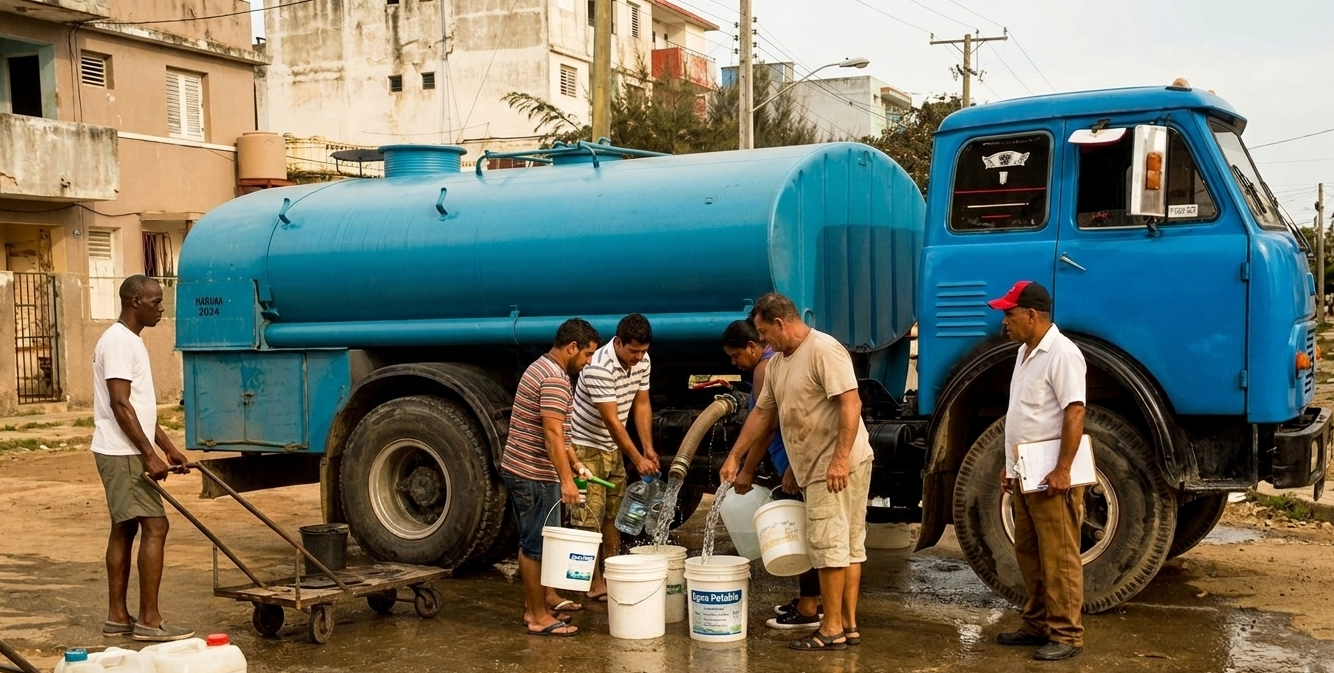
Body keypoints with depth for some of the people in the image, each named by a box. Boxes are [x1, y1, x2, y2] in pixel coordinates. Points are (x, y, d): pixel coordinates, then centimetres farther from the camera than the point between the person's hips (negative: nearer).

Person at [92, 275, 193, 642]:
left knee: (124, 529, 11)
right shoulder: (119, 342, -16)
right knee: (155, 527, -11)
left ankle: (117, 617, 16)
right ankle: (149, 620, -8)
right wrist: (149, 454, -21)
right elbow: (120, 405, -21)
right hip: (123, 453, -10)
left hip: (126, 453, 10)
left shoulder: (131, 341, 16)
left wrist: (168, 447, 17)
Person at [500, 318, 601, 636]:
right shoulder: (554, 379, -18)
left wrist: (574, 462, 22)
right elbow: (552, 433, -25)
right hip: (534, 475, -11)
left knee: (539, 540, 20)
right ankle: (538, 617, 3)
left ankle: (545, 596, 33)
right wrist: (565, 479, -27)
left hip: (520, 469, 11)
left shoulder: (543, 369, 16)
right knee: (535, 545, -4)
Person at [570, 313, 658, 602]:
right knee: (588, 518, -7)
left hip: (613, 447, 8)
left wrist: (648, 448, -6)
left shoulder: (642, 361, -4)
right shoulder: (599, 367, -29)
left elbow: (641, 405, 2)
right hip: (586, 447, -8)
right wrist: (637, 459, -25)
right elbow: (611, 420, -28)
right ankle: (595, 584, -1)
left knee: (613, 513, 13)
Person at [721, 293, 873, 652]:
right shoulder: (778, 363, 15)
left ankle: (832, 629, -1)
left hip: (838, 467, -9)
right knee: (849, 545, 12)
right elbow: (762, 414, 22)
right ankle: (849, 625, 16)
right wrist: (734, 457, 21)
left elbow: (851, 404, -21)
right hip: (815, 469, 9)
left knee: (828, 545, -7)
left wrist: (840, 459, -26)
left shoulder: (824, 350, -14)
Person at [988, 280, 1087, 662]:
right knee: (1029, 554, 15)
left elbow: (1074, 414, -21)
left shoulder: (1061, 353, -15)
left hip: (1051, 478, -10)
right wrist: (1010, 466, 20)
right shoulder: (1025, 352, 15)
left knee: (1058, 559, -3)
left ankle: (1066, 635, 4)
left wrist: (1063, 470, -25)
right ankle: (1038, 626, 25)